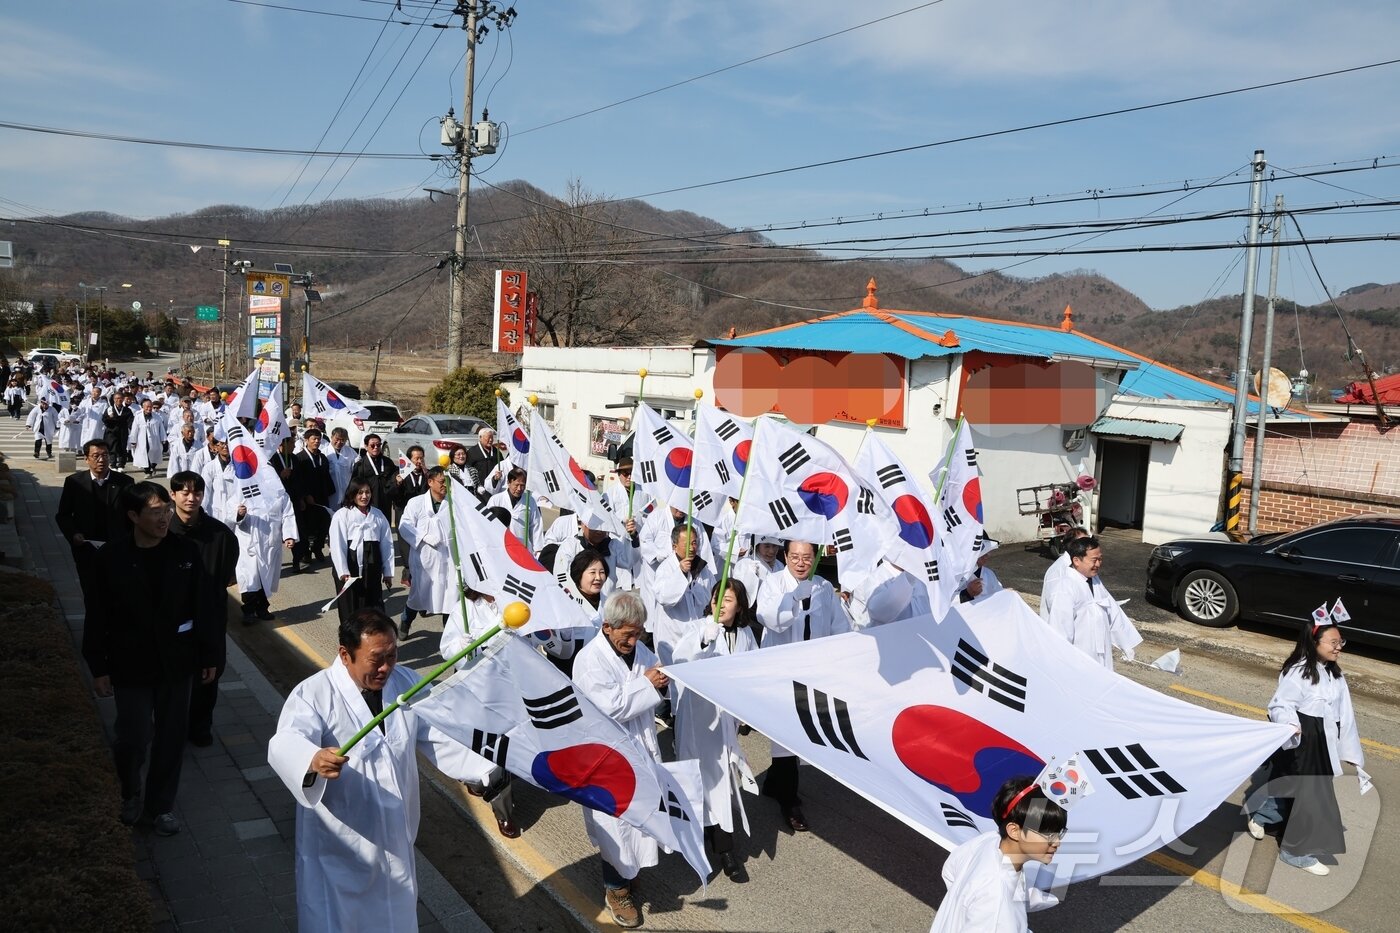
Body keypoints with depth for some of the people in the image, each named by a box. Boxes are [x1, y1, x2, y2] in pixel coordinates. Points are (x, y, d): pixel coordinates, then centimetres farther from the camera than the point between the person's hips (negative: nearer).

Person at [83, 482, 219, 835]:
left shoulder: (185, 552, -8)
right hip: (130, 665, -1)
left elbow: (202, 607, -2)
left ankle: (161, 805, 31)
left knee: (171, 737, 11)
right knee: (134, 738, 4)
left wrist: (210, 655, 2)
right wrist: (99, 667, -3)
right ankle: (129, 795, 36)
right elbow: (99, 616, -5)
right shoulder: (112, 558, -11)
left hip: (176, 662, 2)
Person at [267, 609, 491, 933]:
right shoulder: (314, 694, -20)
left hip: (394, 836, 5)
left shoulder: (406, 682, -4)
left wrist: (481, 769, -12)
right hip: (339, 842, -5)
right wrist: (314, 760, -59)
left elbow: (437, 736, 2)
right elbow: (286, 743, -37)